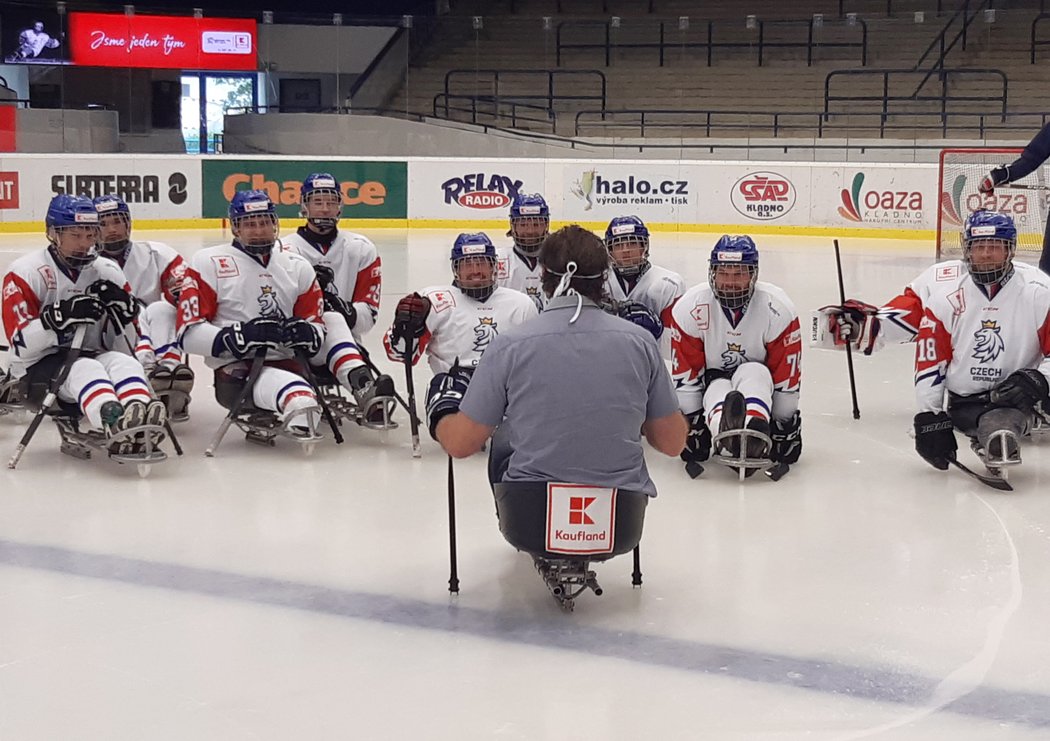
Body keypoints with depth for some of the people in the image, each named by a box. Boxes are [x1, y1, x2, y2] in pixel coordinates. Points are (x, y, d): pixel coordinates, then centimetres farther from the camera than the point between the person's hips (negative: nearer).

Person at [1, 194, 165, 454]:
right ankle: (115, 423, -66)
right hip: (40, 367, -4)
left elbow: (124, 342, 7)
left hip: (92, 357, 4)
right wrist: (62, 316, -29)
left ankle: (140, 427, -56)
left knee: (125, 362, -28)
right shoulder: (25, 273, -6)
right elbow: (21, 344, -15)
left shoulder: (109, 273, 8)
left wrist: (120, 307, -13)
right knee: (85, 369, -35)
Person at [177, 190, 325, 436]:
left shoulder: (297, 267, 18)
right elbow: (189, 333, -3)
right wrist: (238, 337, -18)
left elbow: (317, 327, 20)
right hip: (234, 369, -5)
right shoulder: (209, 263, 4)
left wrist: (306, 334, -6)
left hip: (285, 362, 5)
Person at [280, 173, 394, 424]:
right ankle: (364, 387, -61)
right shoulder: (284, 251, 4)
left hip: (345, 339, 2)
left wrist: (348, 312, -18)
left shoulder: (361, 249, 9)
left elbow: (368, 315, 5)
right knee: (332, 320, -35)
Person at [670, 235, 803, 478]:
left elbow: (787, 376, -13)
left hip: (758, 385, 0)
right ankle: (725, 430, -69)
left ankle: (756, 435, -62)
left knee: (754, 373, -34)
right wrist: (690, 422, -15)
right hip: (713, 386, 0)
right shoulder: (689, 308, -16)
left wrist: (786, 425, -11)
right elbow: (685, 375, -13)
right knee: (717, 389, -34)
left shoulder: (778, 309, -17)